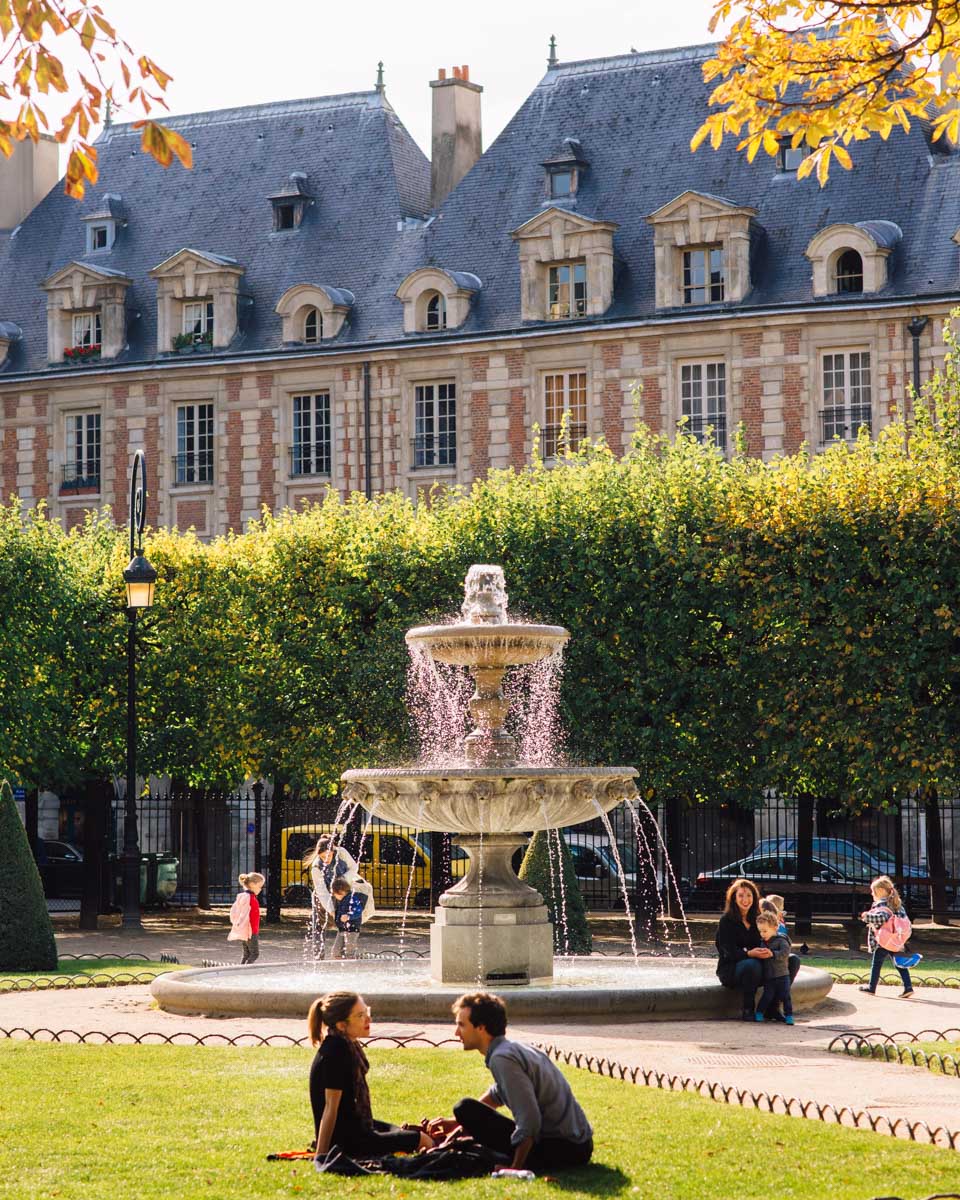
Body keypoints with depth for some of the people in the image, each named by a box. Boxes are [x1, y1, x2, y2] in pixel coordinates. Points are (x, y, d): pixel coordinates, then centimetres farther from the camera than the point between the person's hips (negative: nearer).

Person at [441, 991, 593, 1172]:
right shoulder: (516, 1048, 14)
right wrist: (456, 1123, 32)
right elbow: (496, 1094, 34)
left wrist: (516, 1168, -17)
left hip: (558, 1149, -10)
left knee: (465, 1108, -11)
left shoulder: (502, 1059, -16)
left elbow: (530, 1120, -23)